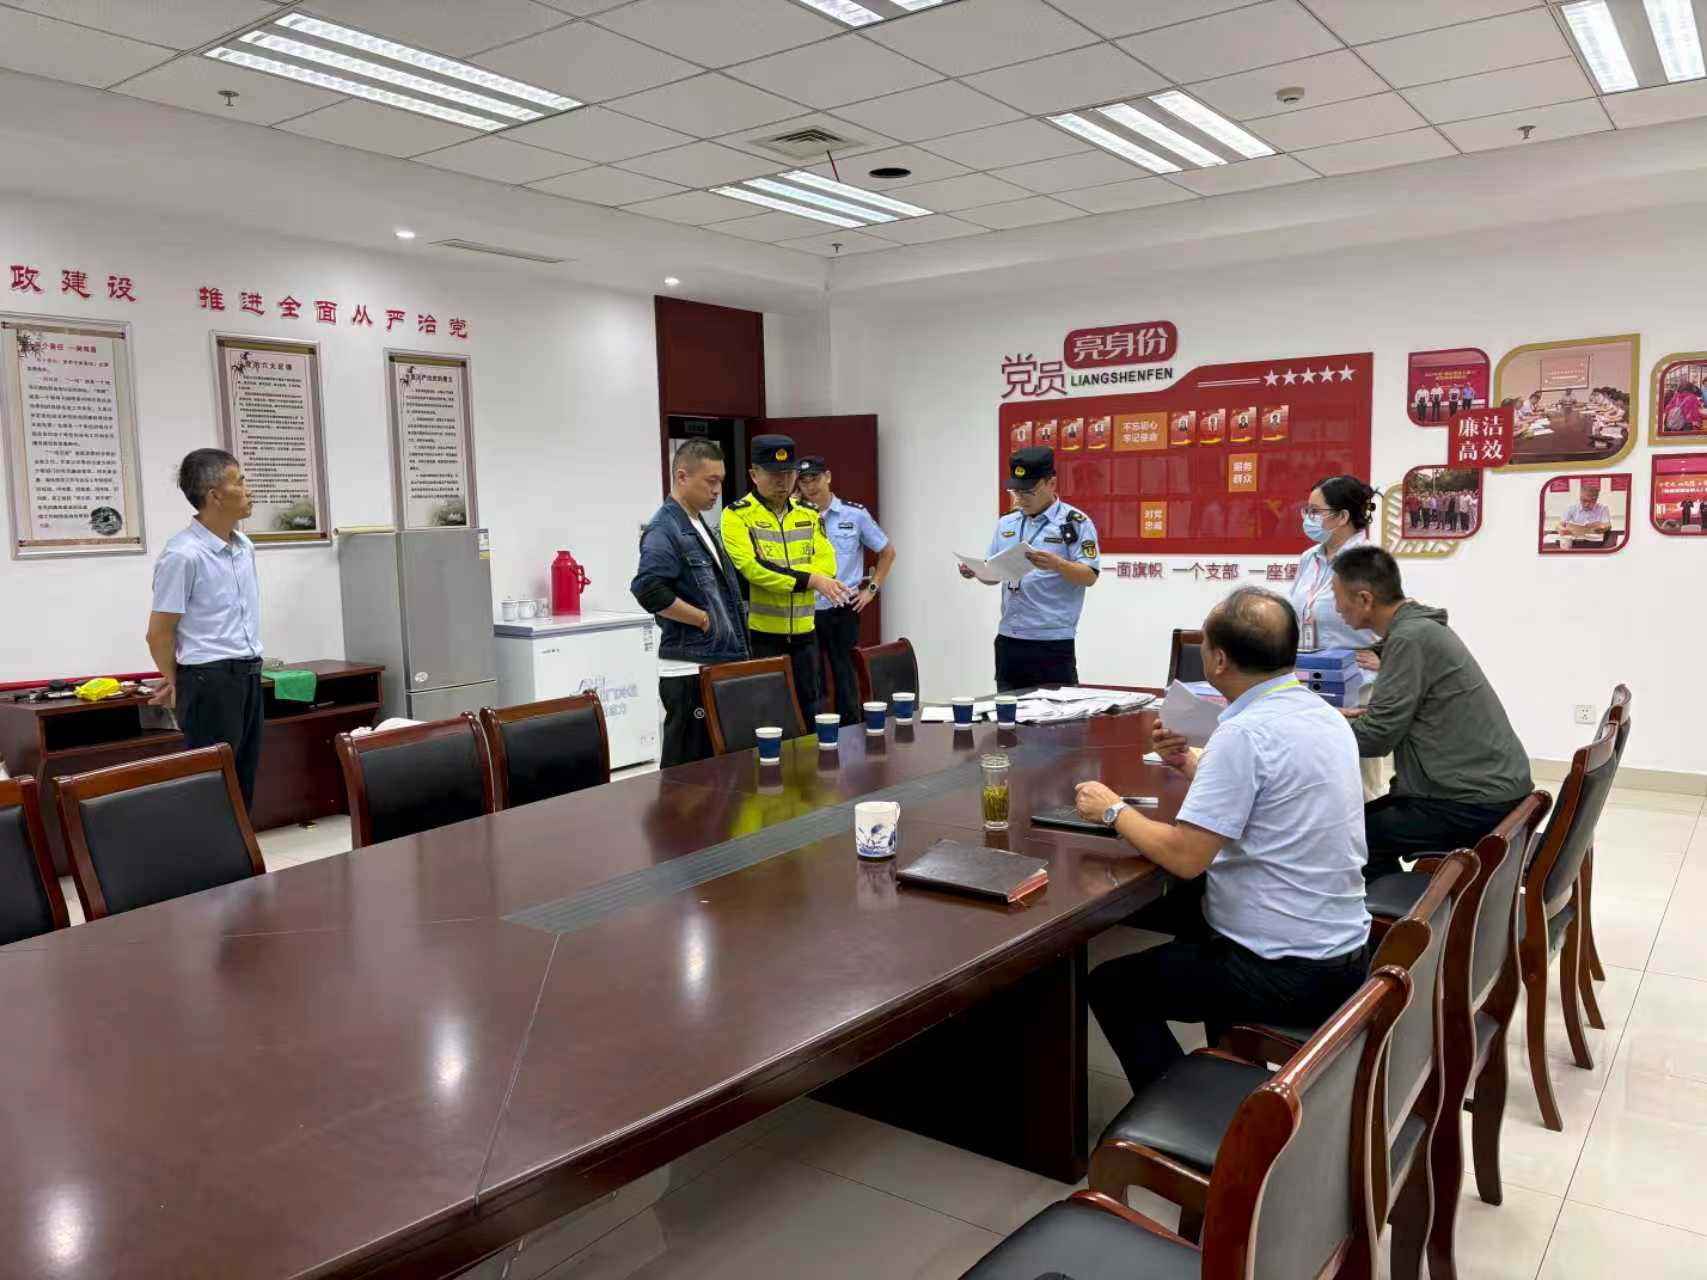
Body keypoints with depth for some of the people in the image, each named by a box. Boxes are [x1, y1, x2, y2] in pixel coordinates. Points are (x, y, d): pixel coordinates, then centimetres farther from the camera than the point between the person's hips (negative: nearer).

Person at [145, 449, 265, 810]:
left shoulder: (244, 546, 9)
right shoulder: (183, 554, -16)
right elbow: (159, 633, -9)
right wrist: (178, 683, 4)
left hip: (248, 674, 8)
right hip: (210, 679, -8)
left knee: (243, 780, 13)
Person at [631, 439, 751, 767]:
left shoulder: (700, 526, 16)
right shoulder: (665, 529, -13)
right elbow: (648, 590, -26)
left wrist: (731, 622, 13)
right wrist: (704, 619, -17)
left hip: (719, 664, 9)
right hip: (690, 671, -9)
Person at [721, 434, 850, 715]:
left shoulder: (809, 514, 10)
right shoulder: (737, 515, -5)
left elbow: (826, 567, -1)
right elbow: (750, 568, -19)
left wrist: (774, 573, -15)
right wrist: (809, 579, -20)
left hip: (803, 634, 5)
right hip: (759, 635, -5)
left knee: (807, 715, 12)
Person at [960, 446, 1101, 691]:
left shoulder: (1075, 522, -5)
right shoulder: (1006, 523, 12)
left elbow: (1089, 576, -10)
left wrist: (1056, 564, -27)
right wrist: (976, 571, -4)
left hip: (1053, 642, -5)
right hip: (1008, 639, 6)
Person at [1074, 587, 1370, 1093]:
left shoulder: (1246, 731, -24)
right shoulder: (1323, 715, 4)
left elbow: (1184, 857, -24)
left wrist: (1114, 810, -9)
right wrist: (1189, 763, 13)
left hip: (1286, 972, -9)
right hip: (1342, 951, 9)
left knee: (1109, 985, 10)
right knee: (1193, 921, 35)